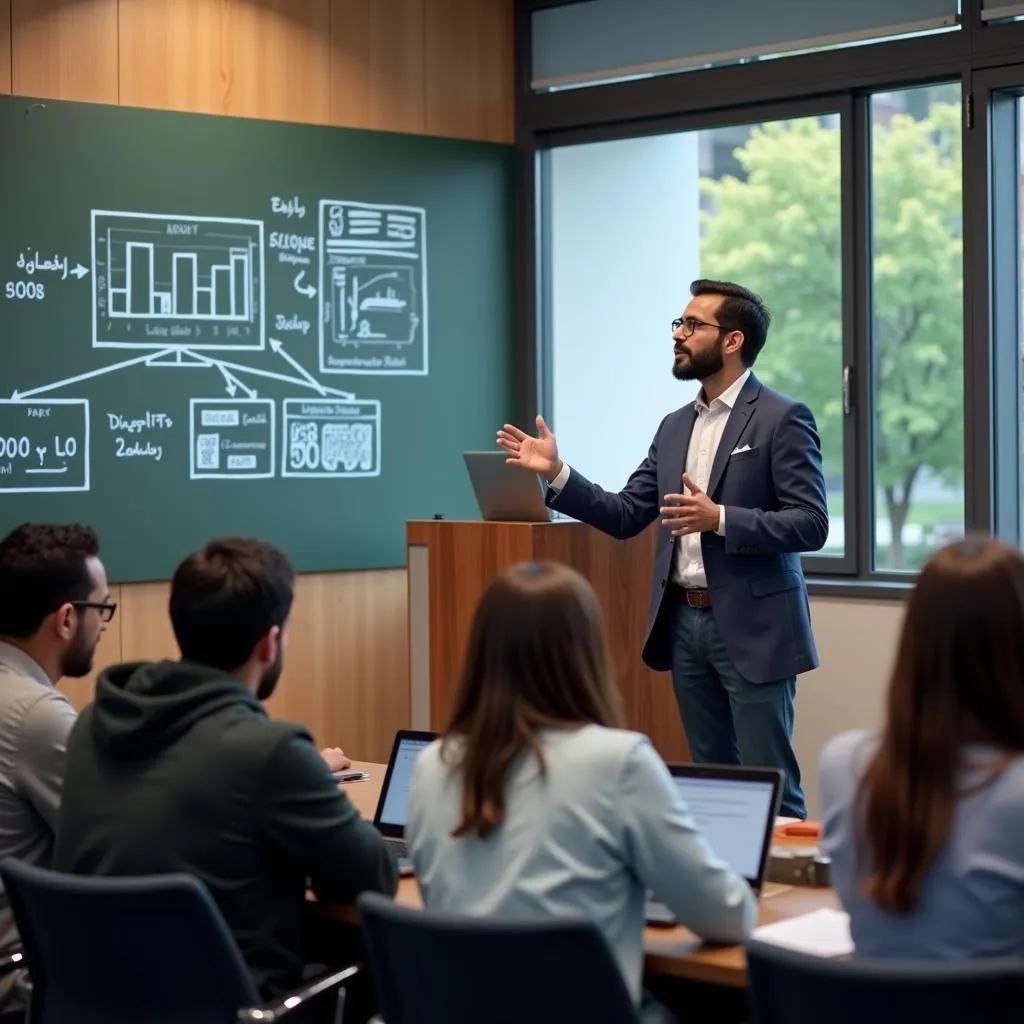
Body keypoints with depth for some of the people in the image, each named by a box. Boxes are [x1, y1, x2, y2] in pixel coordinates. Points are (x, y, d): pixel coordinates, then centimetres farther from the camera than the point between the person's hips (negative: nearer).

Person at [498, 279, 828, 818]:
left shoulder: (782, 419, -7)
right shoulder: (675, 426, 14)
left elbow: (811, 525, -13)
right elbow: (624, 516, 12)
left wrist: (719, 519, -23)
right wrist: (556, 474, 0)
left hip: (750, 626, -7)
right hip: (685, 622, 7)